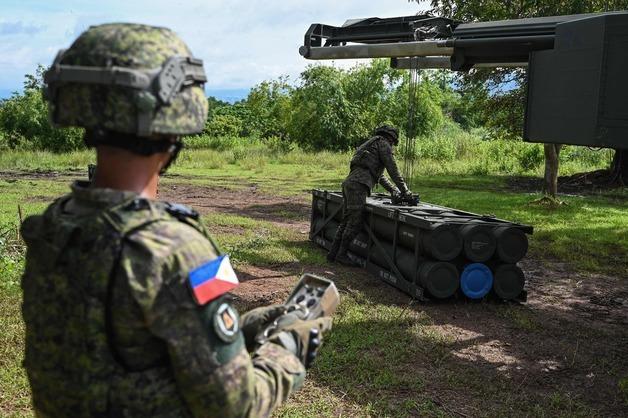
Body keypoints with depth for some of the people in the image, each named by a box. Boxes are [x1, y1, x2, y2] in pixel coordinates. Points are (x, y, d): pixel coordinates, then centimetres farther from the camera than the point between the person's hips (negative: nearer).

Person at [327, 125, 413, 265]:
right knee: (355, 222, -5)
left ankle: (333, 253, 14)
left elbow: (381, 176, 37)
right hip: (358, 185, -9)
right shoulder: (383, 144, 5)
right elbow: (393, 170, 1)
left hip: (348, 183, 9)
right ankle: (342, 254, 0)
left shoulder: (370, 145, 34)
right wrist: (405, 190, 7)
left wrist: (394, 190, 32)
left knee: (347, 221, 12)